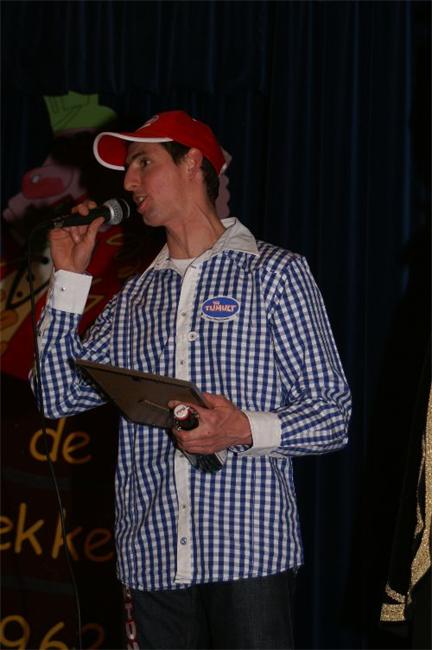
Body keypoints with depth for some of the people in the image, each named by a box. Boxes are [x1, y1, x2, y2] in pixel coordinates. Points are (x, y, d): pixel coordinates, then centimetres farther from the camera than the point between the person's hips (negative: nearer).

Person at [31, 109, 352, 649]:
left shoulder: (275, 272, 3)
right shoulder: (135, 296, 19)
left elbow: (332, 415, 0)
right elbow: (61, 398, 11)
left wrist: (245, 429, -18)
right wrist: (69, 277, 11)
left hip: (249, 550, -4)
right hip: (152, 557, 4)